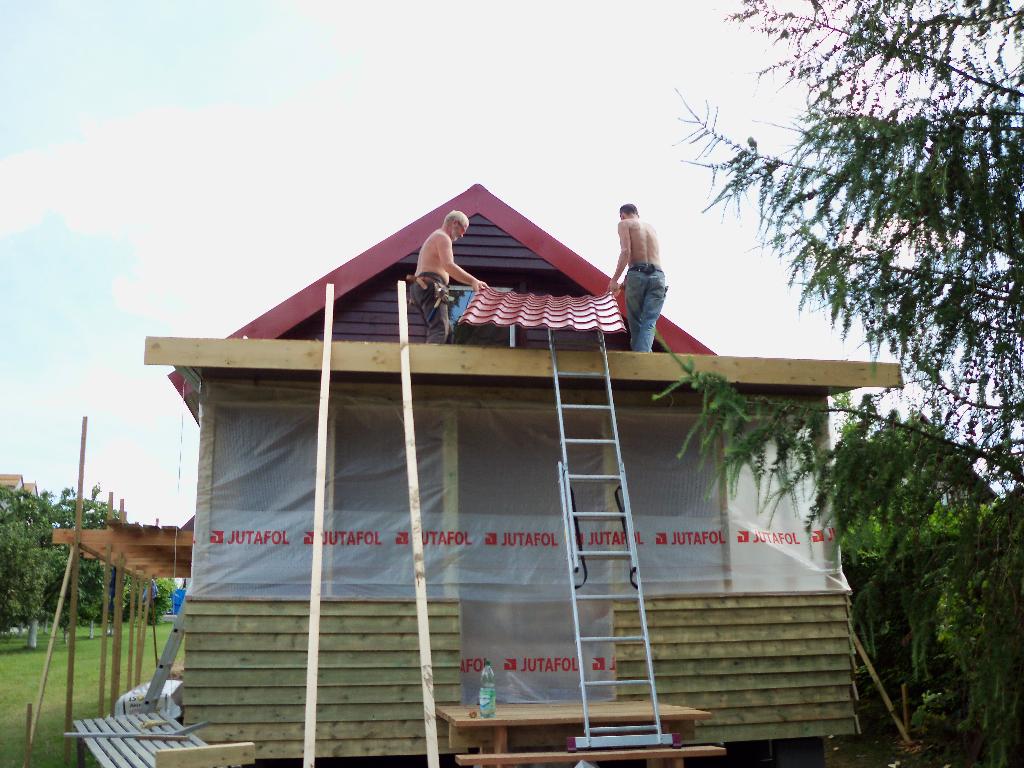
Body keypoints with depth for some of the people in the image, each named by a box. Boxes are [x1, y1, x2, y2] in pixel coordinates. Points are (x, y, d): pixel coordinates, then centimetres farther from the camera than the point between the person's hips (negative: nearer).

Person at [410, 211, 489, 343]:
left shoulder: (434, 237, 29)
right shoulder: (443, 237, -5)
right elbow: (448, 266, -20)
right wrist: (473, 281, -24)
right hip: (431, 288, -11)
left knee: (447, 330, 12)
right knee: (440, 330, -23)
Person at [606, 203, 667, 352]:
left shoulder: (625, 223, 10)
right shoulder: (651, 227, 28)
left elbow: (626, 252, -7)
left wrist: (614, 279, -8)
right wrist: (626, 281, 33)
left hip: (637, 275, -3)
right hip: (658, 276, 4)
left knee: (636, 323, 8)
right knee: (649, 324, -6)